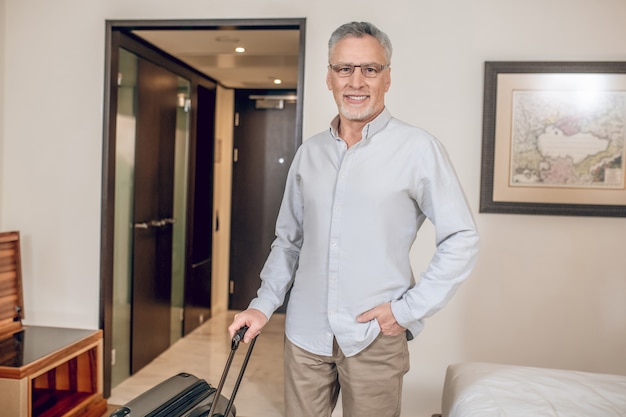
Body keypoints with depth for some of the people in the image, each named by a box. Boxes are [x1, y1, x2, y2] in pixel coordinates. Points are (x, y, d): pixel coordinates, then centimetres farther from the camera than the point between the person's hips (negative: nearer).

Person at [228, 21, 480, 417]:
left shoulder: (419, 149, -7)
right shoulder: (309, 153, 7)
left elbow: (461, 239, -6)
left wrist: (407, 310, -10)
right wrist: (264, 305, 5)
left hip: (375, 337, -3)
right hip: (305, 332, 4)